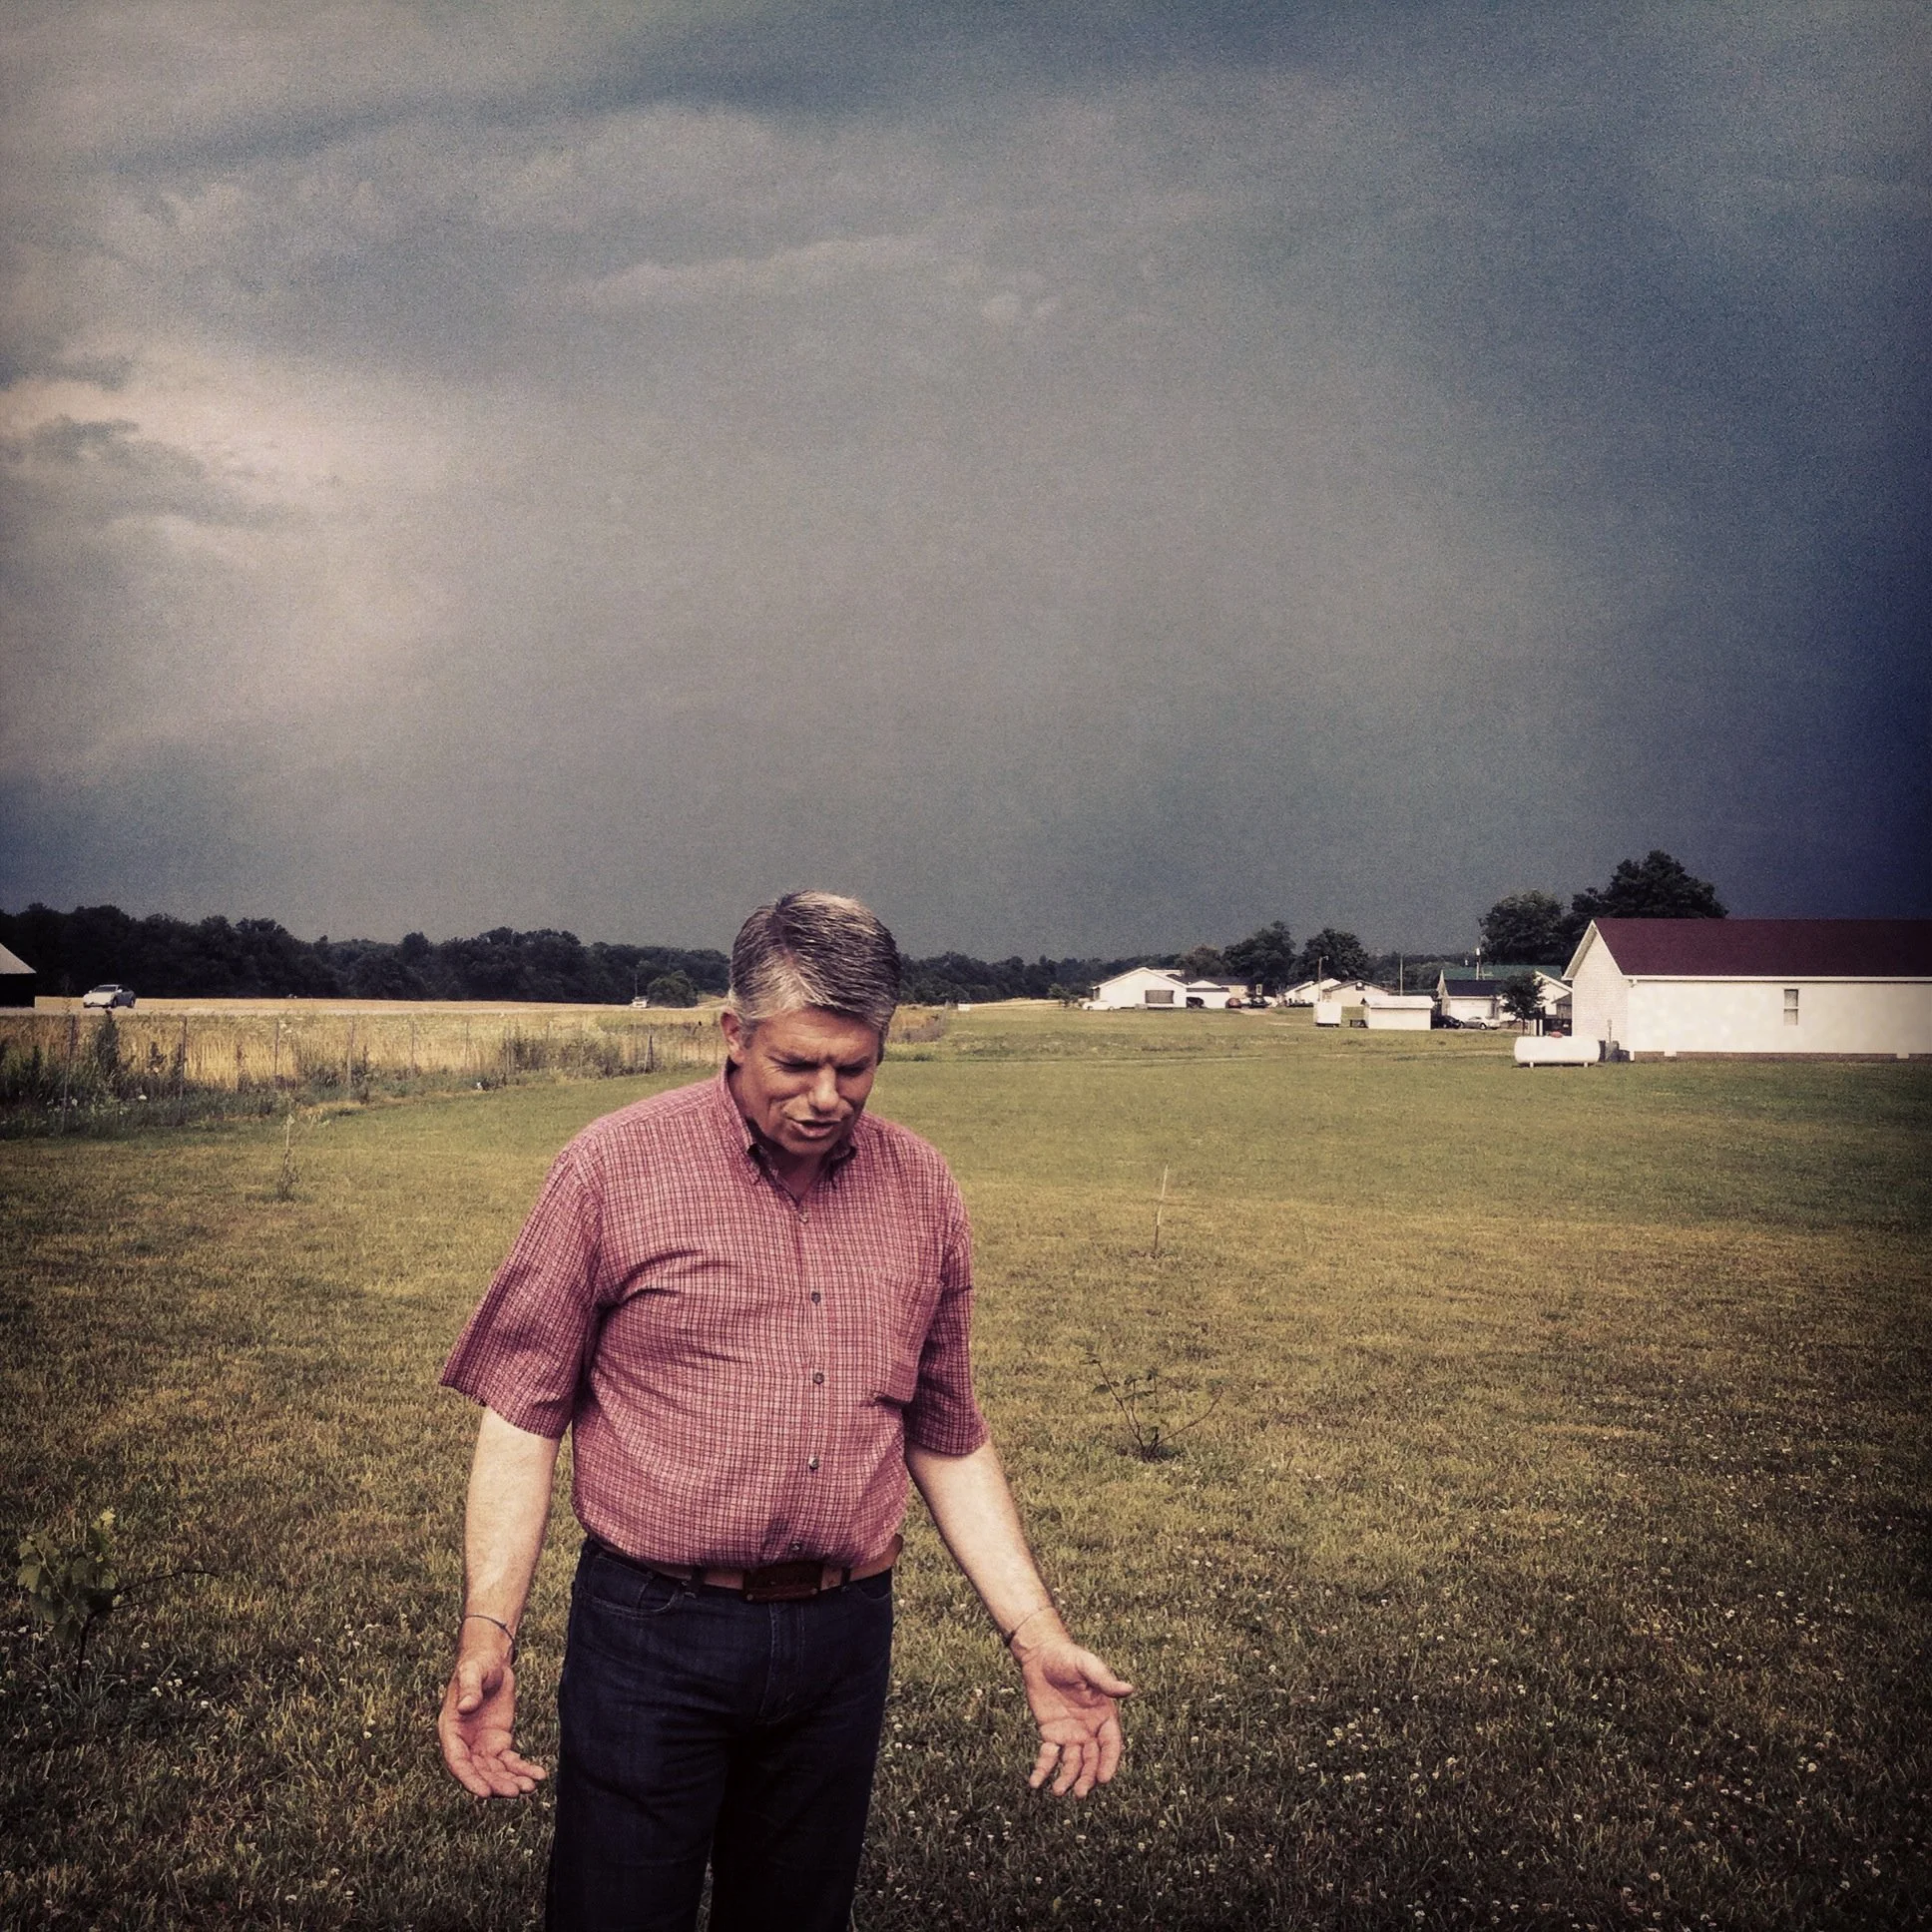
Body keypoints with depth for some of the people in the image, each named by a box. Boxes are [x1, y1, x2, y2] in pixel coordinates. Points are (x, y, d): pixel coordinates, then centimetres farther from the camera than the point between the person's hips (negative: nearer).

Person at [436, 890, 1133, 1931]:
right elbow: (522, 1416, -5)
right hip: (650, 1638, -3)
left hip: (844, 1644, 4)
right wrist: (486, 1633, -14)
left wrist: (1036, 1638, 6)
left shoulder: (921, 1188, 4)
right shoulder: (612, 1167, -7)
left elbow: (949, 1440, 11)